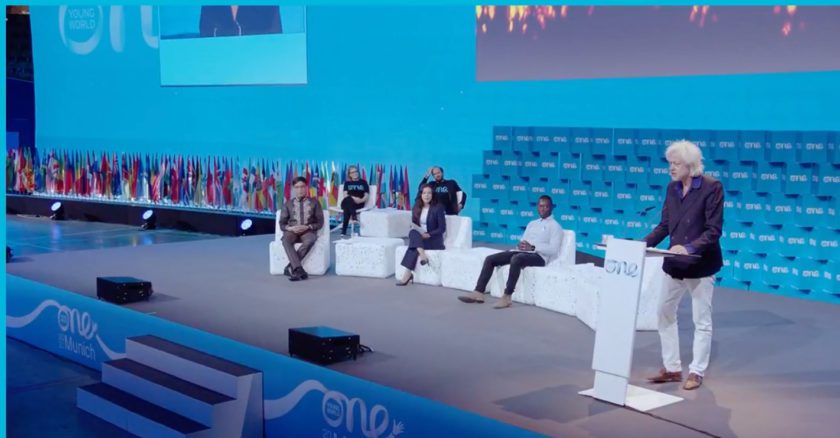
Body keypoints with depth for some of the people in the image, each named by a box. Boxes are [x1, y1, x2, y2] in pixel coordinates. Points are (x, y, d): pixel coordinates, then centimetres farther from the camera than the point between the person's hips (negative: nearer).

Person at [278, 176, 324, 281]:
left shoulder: (314, 203, 10)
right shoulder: (288, 204, 13)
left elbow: (320, 223, 5)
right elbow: (282, 224, 9)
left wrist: (307, 227, -14)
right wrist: (290, 228, -14)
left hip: (308, 231, -1)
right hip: (292, 231, 1)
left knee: (310, 241, -38)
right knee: (286, 240, -36)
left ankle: (290, 267, -33)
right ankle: (299, 270, -44)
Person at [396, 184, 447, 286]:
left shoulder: (438, 208, -5)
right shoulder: (416, 208, 11)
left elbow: (442, 228, -8)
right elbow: (413, 225, 12)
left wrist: (428, 235, -20)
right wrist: (418, 233, -12)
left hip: (434, 240, -5)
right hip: (418, 238, 5)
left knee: (414, 246, -32)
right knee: (413, 233, -32)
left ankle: (408, 274, -37)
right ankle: (423, 256, -45)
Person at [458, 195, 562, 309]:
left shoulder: (555, 226, 3)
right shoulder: (532, 223, 25)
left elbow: (553, 249, -10)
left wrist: (532, 247, -21)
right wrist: (520, 245, -3)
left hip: (539, 256, -7)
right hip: (521, 252, 8)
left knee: (516, 259, -40)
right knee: (490, 259, -9)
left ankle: (507, 297, -39)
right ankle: (479, 292, -16)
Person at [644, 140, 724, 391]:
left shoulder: (712, 187, -14)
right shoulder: (672, 188, 3)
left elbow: (714, 230, -18)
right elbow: (665, 225, 5)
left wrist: (689, 247, -31)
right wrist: (644, 243, -10)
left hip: (700, 264, -6)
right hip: (674, 263, 7)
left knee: (701, 320, 5)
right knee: (665, 313, 11)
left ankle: (696, 372, 16)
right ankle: (672, 369, 22)